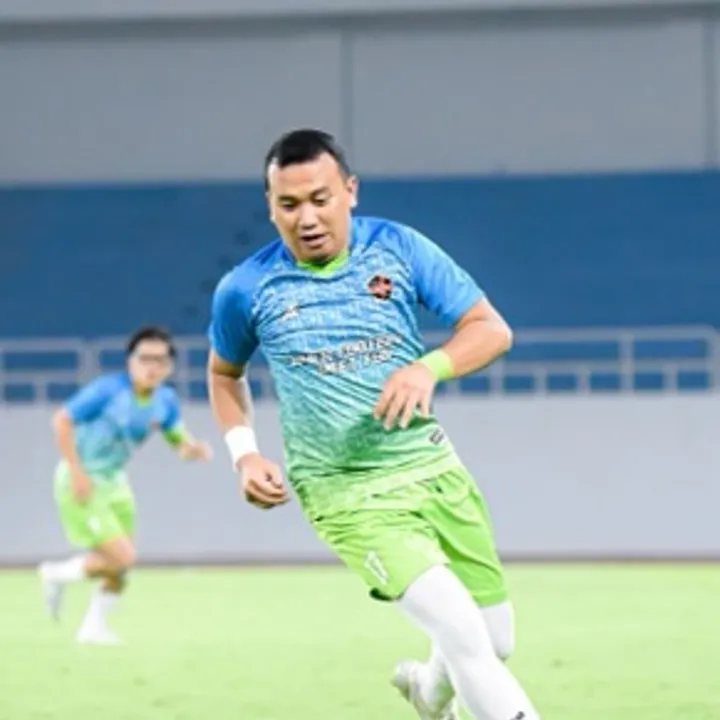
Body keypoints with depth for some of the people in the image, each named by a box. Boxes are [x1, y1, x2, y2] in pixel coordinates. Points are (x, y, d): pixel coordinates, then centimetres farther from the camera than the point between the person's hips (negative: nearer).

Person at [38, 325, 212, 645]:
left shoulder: (165, 400, -4)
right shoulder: (108, 389, -23)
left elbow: (177, 436, 9)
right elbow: (62, 420, -19)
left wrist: (193, 448, -15)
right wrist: (76, 472, -22)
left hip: (114, 482, 7)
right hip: (82, 484, -7)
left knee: (121, 564, 10)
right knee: (121, 557, -14)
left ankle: (94, 626, 30)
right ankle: (57, 576, 10)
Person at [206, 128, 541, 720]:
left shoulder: (398, 248, -4)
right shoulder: (246, 289, -4)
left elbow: (492, 328, -3)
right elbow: (224, 373, 16)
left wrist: (429, 367, -22)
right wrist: (244, 454, 0)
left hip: (433, 468, 3)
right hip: (349, 495, -3)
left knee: (496, 641, 10)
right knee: (461, 630, -22)